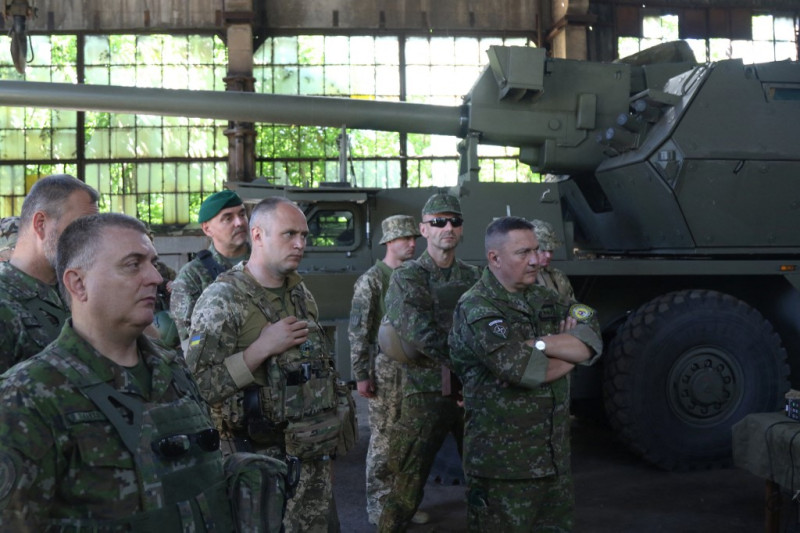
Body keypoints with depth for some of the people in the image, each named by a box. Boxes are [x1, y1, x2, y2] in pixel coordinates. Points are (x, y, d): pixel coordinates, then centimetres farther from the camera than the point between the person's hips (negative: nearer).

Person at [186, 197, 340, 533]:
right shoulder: (222, 299, -13)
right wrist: (261, 348, -23)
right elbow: (197, 387, -21)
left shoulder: (302, 294, 9)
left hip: (315, 456, 6)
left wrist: (332, 424, 16)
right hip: (261, 463, -6)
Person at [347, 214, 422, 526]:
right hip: (385, 368, -5)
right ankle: (378, 507, 14)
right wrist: (361, 375, -13)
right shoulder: (371, 280, -8)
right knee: (383, 440, 2)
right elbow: (358, 331, -10)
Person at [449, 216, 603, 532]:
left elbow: (592, 342, -4)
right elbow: (524, 370, -25)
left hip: (555, 456, 7)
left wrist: (540, 344, -17)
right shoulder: (476, 309, -14)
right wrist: (569, 348, -8)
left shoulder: (542, 298, 9)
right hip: (503, 463, -7)